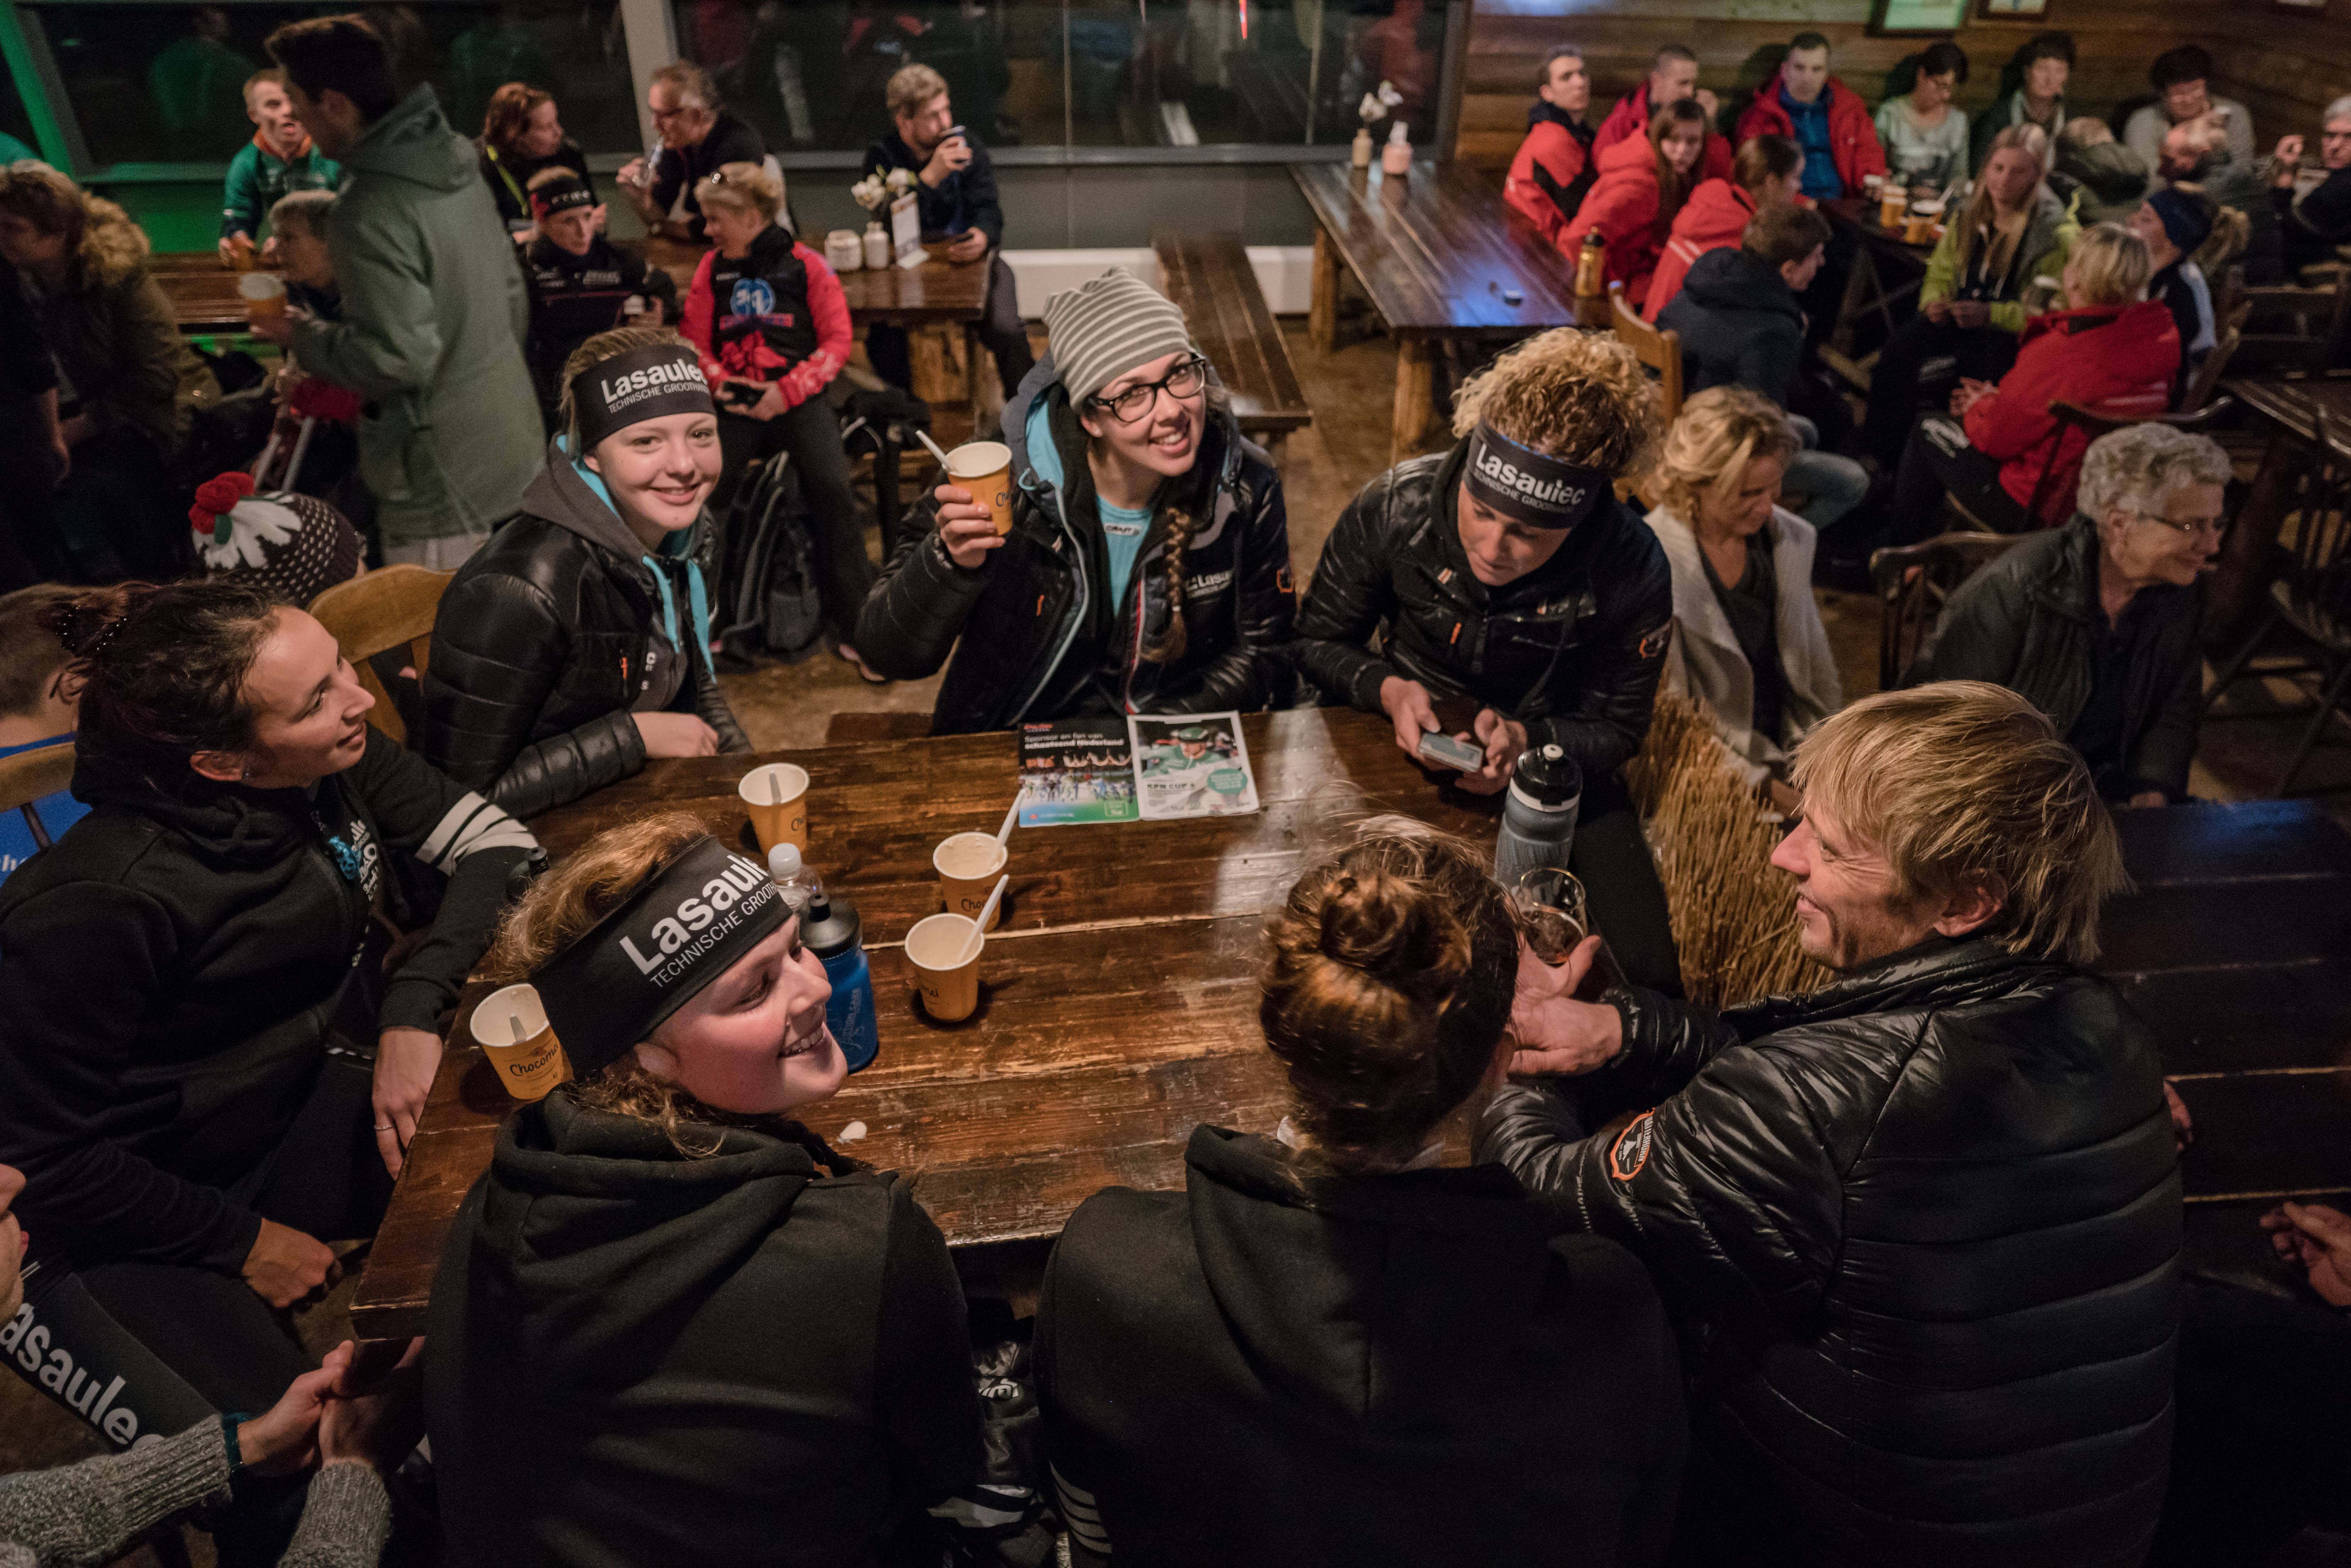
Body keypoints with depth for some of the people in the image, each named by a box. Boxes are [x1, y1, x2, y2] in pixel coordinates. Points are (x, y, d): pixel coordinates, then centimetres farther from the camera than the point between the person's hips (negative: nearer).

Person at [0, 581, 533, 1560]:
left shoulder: (335, 759, -12)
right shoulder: (92, 908, -27)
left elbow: (498, 846, -7)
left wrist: (415, 1006, -20)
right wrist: (240, 1242, -11)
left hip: (320, 1094, 6)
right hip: (127, 1222, -6)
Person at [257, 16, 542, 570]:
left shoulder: (370, 213, -22)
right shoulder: (458, 168, 5)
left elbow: (401, 356, -24)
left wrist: (307, 340, -7)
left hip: (443, 477, -9)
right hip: (506, 438, 9)